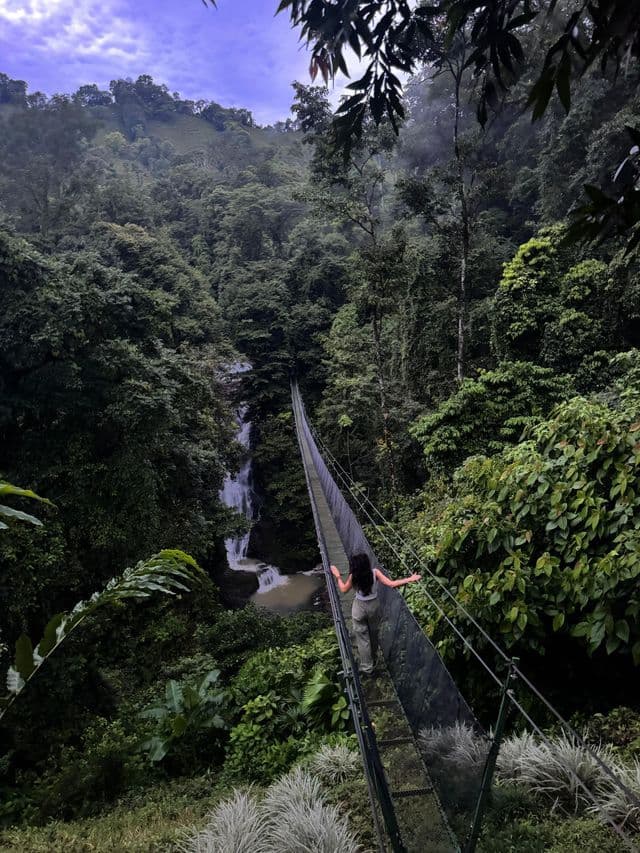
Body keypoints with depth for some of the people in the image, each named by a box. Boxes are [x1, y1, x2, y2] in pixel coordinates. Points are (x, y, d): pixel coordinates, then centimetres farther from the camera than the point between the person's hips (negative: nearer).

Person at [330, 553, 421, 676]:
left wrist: (338, 576, 5)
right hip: (374, 606, 3)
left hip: (359, 608, -2)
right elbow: (391, 584, -22)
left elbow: (343, 589, -7)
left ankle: (367, 668, 22)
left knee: (362, 638, 13)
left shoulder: (353, 577, -24)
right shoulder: (375, 573, -22)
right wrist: (410, 579, -16)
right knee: (373, 634, 24)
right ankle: (373, 659, 46)